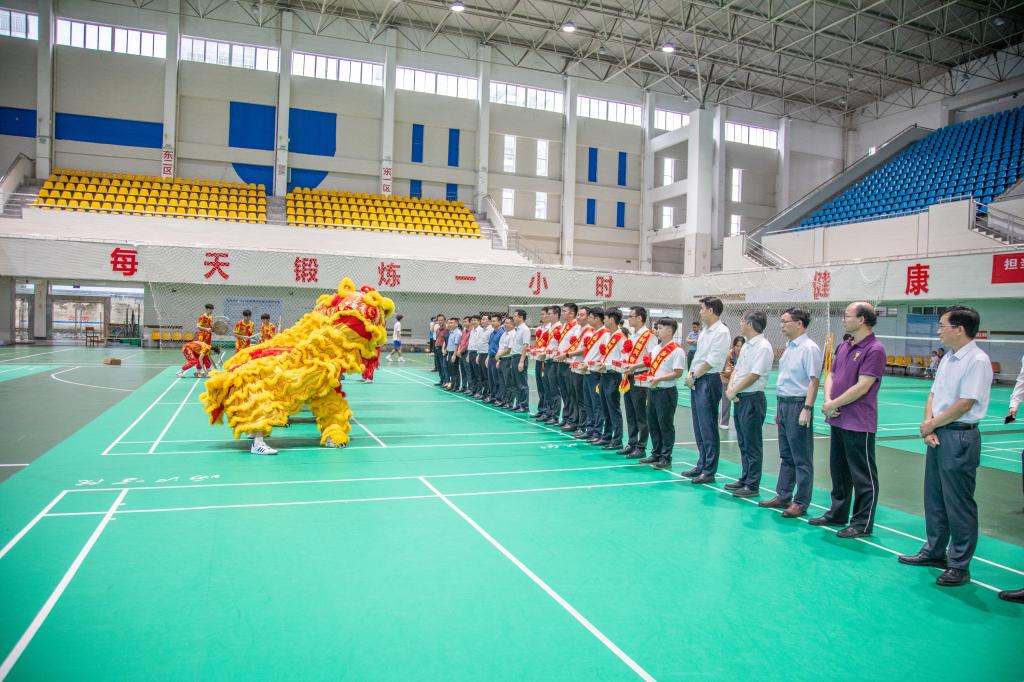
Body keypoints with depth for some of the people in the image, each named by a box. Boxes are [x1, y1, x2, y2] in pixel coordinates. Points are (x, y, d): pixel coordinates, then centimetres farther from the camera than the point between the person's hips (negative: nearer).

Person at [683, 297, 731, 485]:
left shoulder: (722, 332, -11)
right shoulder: (705, 331, 16)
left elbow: (712, 360, -17)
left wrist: (694, 375, -10)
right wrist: (691, 374, 1)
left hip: (709, 381, -9)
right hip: (696, 381, 9)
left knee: (708, 428, -5)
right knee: (698, 427, 13)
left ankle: (709, 471, 0)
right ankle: (702, 465, 22)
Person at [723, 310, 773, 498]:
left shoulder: (763, 347, -14)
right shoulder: (746, 346, 15)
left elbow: (754, 375, -19)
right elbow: (737, 369, 16)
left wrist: (734, 391, -11)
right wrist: (730, 387, -1)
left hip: (752, 399, -9)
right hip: (740, 398, 9)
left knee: (752, 445, -3)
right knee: (743, 443, 16)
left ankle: (752, 486, 3)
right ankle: (745, 480, 26)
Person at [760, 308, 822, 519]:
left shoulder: (809, 348, -13)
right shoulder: (789, 348, 14)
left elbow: (813, 381, -18)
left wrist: (807, 409, -23)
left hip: (798, 405, -9)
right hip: (783, 403, 9)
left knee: (801, 458, 0)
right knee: (786, 456, 16)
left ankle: (800, 503, 7)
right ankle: (782, 496, 25)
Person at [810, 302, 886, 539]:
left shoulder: (874, 350, -15)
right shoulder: (844, 346, 12)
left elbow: (862, 387, -20)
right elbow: (831, 375, 14)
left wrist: (833, 405, -12)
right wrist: (828, 401, -5)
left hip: (859, 424, -9)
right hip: (837, 420, 9)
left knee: (863, 476, 3)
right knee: (838, 471, 18)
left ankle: (863, 523, 12)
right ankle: (838, 514, 31)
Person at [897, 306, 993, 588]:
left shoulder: (978, 361, -15)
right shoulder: (947, 359, 12)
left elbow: (964, 404, -20)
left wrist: (931, 425, -9)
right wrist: (928, 427, -3)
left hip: (960, 438, -9)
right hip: (937, 436, 9)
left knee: (959, 505, 0)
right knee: (934, 498, 16)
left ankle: (959, 565, 11)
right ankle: (935, 551, 30)